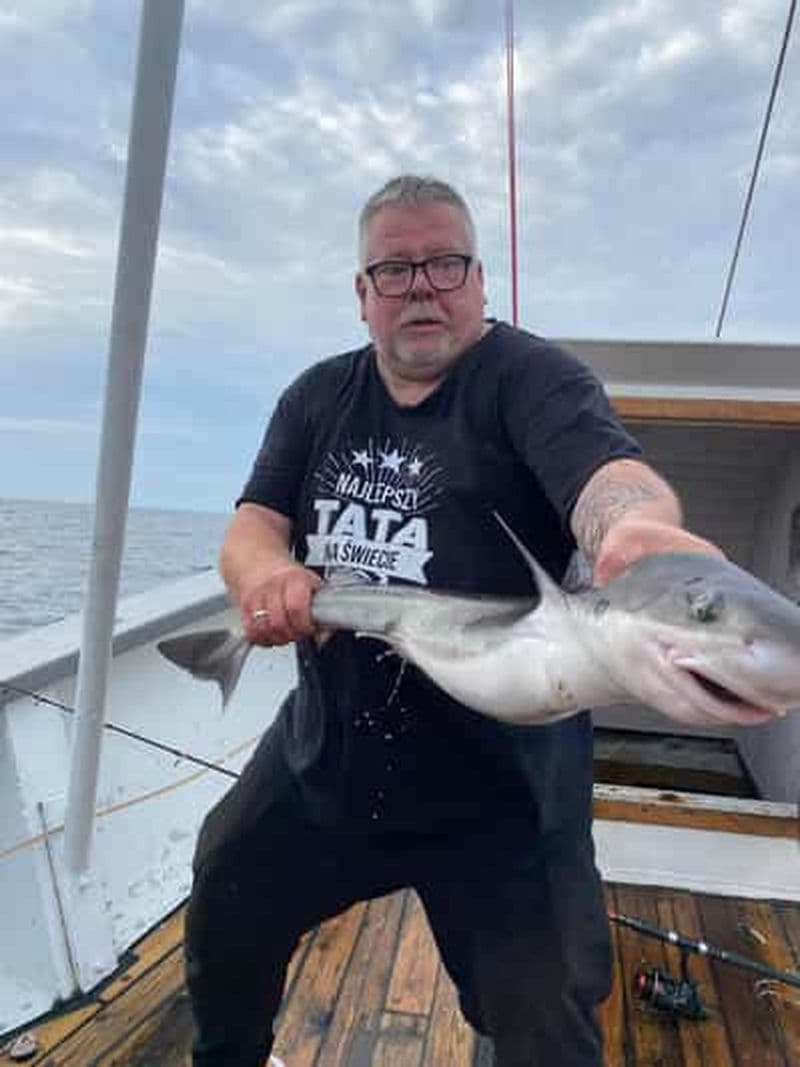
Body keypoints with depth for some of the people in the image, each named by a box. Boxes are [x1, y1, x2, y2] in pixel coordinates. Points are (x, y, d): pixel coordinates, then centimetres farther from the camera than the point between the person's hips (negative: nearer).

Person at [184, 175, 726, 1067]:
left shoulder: (531, 376, -12)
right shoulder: (319, 398, 5)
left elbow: (607, 472, -31)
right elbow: (251, 525, -1)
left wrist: (638, 526, -55)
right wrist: (263, 574, -25)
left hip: (497, 788, -4)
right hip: (323, 755, 6)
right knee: (221, 921, 23)